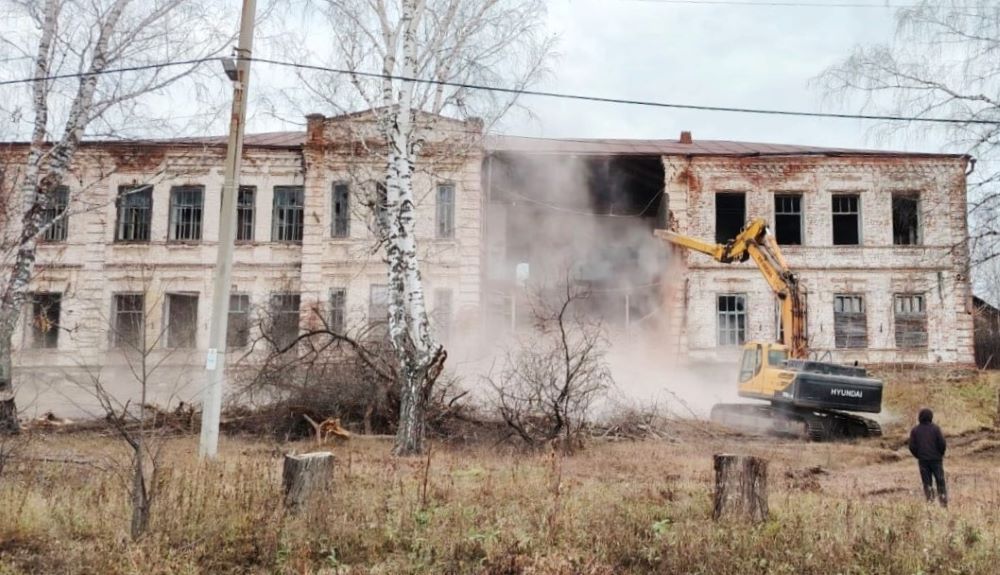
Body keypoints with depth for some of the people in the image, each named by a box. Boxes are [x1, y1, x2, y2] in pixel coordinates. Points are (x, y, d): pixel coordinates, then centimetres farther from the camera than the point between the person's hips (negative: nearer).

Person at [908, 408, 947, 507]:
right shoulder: (935, 428, -6)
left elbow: (912, 447, -3)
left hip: (923, 460, 1)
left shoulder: (915, 430, 0)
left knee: (926, 481, 7)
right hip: (936, 459, -1)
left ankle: (929, 499, -5)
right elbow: (943, 444, -9)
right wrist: (940, 454, 8)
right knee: (940, 480, 8)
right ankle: (943, 502, 8)